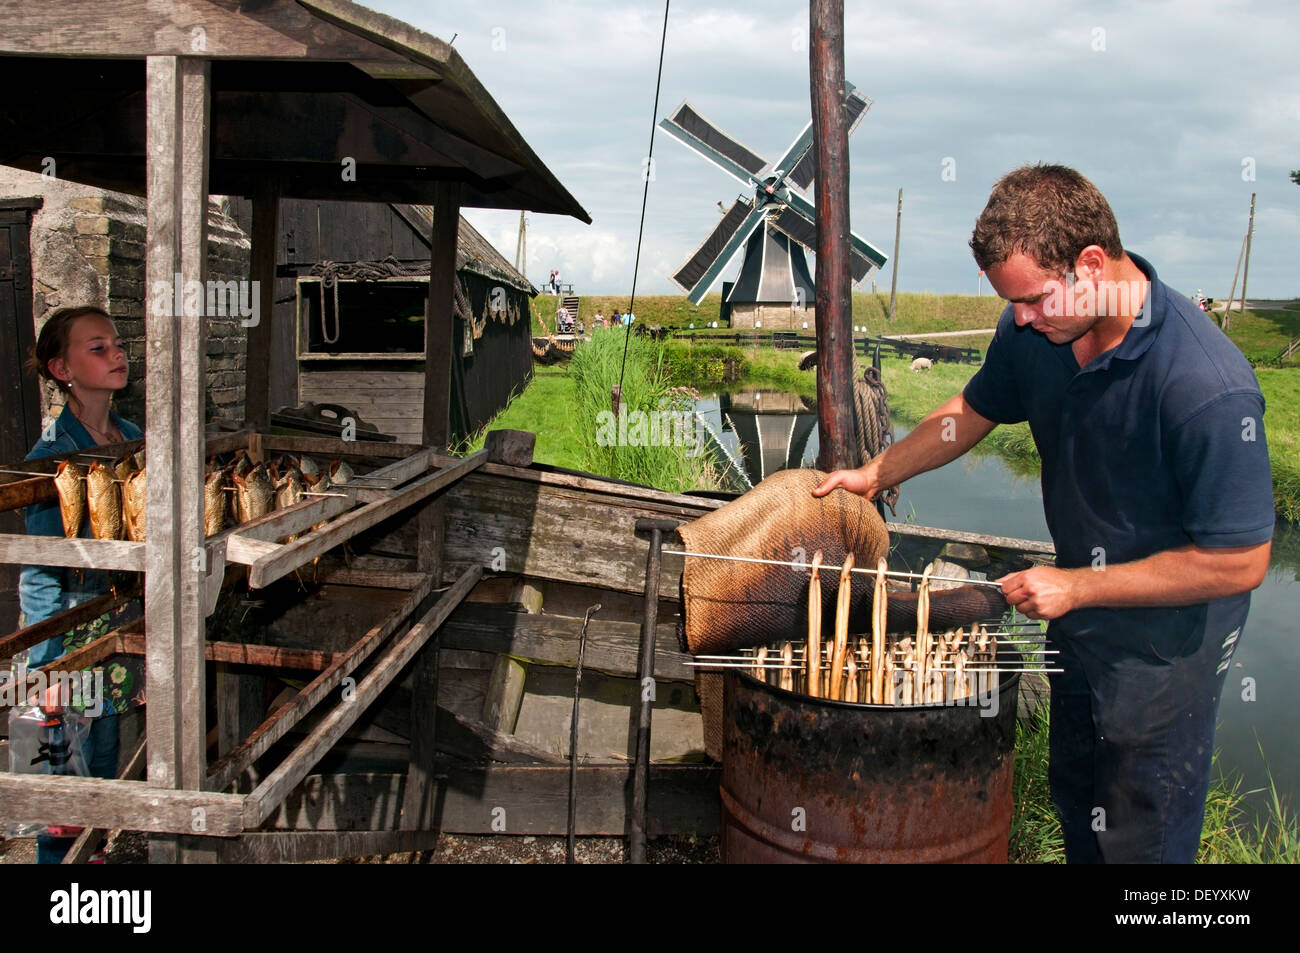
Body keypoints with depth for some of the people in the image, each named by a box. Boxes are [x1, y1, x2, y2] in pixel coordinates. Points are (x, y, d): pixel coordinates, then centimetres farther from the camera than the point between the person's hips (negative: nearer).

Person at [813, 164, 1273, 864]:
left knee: (1140, 839, 10)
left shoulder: (1208, 386, -33)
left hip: (1167, 642, -6)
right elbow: (974, 411, 10)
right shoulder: (1035, 329, -11)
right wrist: (876, 473, 5)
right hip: (1079, 622, 7)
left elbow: (1239, 563, -26)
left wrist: (1075, 586, -22)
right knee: (1074, 802, 25)